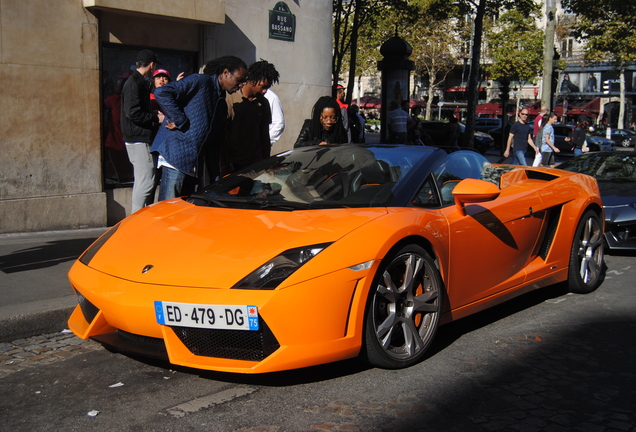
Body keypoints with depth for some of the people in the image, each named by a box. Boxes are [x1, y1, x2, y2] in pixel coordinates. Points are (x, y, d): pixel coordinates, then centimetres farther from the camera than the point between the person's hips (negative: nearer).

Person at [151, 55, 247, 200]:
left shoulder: (222, 104, 21)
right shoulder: (201, 82, -5)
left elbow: (214, 141, 22)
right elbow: (161, 93, -15)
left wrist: (215, 176, 16)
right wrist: (180, 121, -15)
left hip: (193, 164, 9)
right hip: (176, 155, -9)